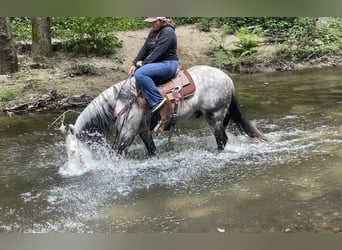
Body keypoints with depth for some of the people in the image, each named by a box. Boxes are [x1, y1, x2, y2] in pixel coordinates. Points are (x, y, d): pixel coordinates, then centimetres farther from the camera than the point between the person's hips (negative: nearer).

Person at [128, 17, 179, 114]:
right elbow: (145, 48, 11)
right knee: (134, 72, 10)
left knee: (140, 73, -29)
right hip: (157, 63, 10)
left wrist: (144, 63, -15)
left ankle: (157, 100, -26)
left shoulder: (168, 32, -16)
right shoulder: (153, 31, 13)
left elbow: (158, 52, -22)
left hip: (168, 64, -10)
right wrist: (134, 63, 2)